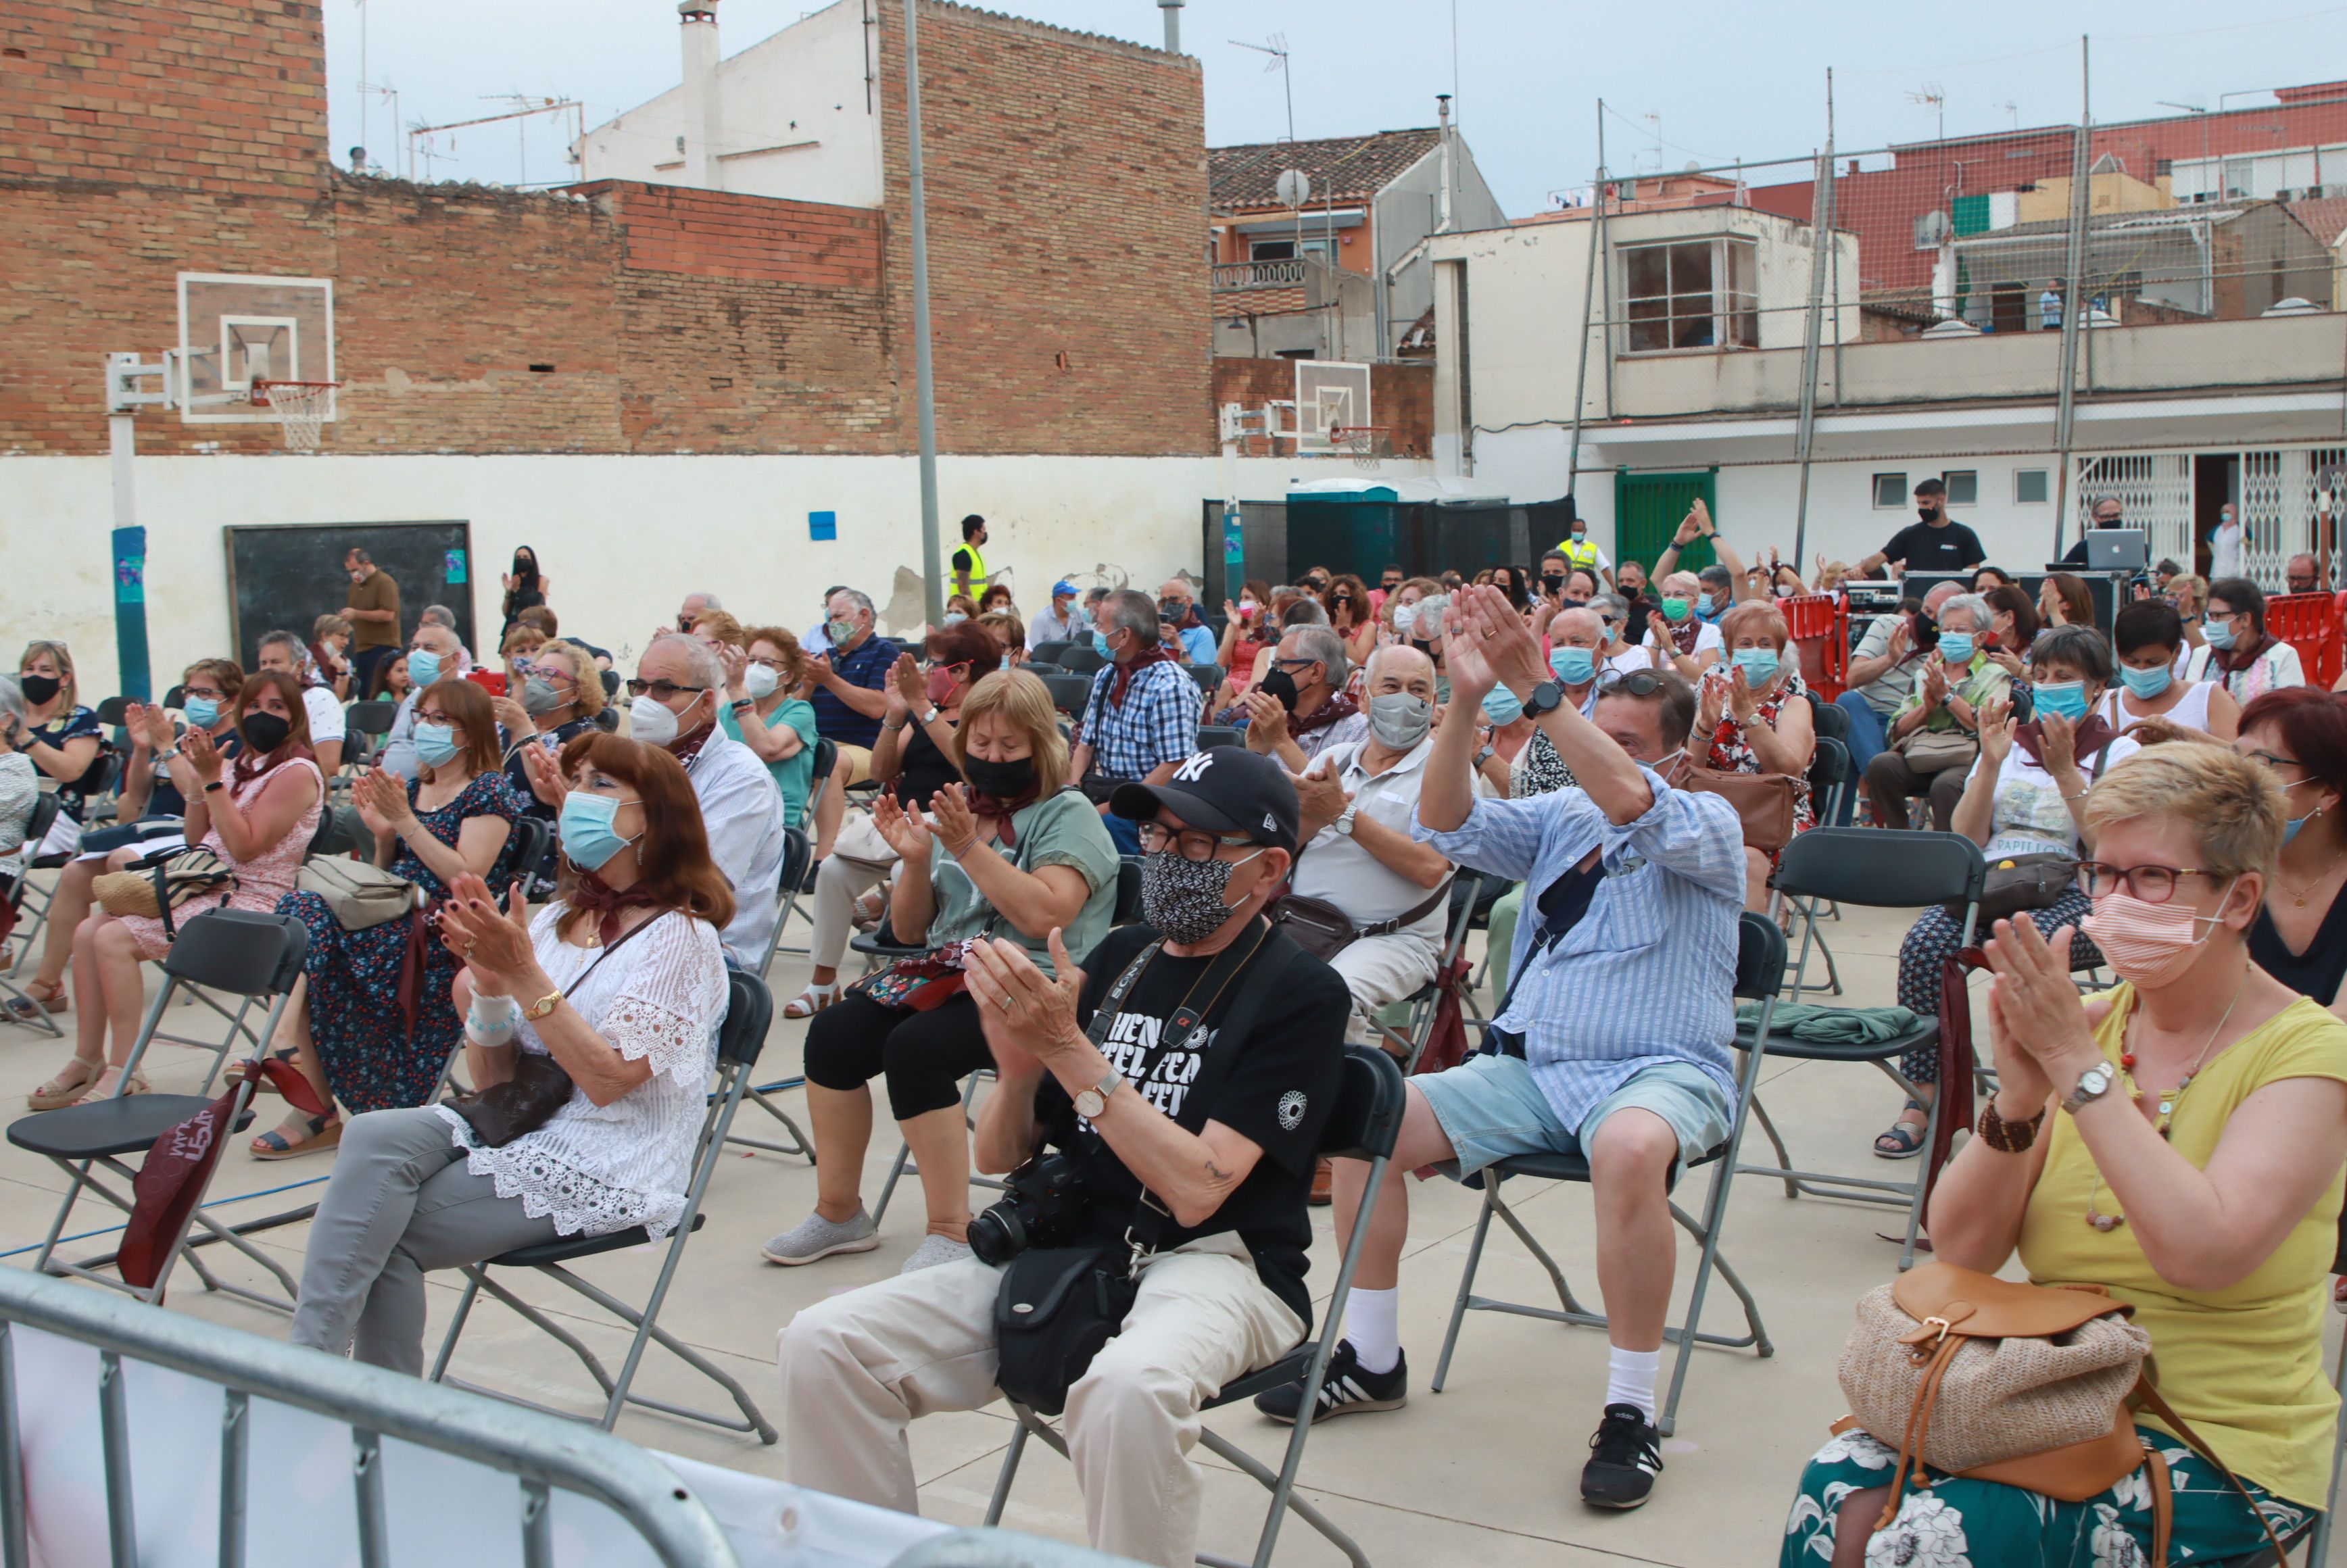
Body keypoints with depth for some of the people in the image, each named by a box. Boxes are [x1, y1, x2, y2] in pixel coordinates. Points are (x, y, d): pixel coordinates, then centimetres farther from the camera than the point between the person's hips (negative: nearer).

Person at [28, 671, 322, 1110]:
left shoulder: (297, 773, -9)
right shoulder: (241, 766, 17)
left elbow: (245, 846, -19)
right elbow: (196, 840, 13)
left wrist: (213, 779, -18)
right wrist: (198, 784, -1)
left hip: (249, 901, -9)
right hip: (209, 888, 9)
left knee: (114, 939, -20)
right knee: (88, 931, -4)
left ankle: (123, 1074, -16)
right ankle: (88, 1061, 0)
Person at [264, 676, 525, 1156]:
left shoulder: (489, 791, -1)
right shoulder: (412, 787, 21)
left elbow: (466, 877, -12)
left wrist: (405, 821, -15)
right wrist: (382, 833, 3)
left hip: (445, 936, -7)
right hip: (393, 921, 7)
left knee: (309, 922, -25)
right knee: (302, 911, -23)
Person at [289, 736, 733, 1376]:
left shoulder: (679, 937, -7)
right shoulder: (553, 922, 14)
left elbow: (607, 1079, -17)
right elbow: (493, 1082, 10)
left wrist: (523, 973, -20)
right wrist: (488, 986, -8)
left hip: (606, 1173, -6)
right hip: (517, 1131, 6)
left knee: (379, 1232, -22)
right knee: (377, 1137, -23)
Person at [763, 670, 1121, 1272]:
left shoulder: (1067, 813, -2)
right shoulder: (955, 811, 17)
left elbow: (1044, 916, -19)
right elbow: (908, 930, 17)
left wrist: (969, 847, -20)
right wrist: (916, 861, -2)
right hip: (946, 977, 7)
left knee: (915, 1046, -31)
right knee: (833, 1032, -16)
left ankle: (951, 1233, -22)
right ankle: (838, 1212, -3)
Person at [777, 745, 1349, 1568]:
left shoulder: (1300, 993, -5)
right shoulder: (1116, 958, 13)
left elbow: (1196, 1190, -16)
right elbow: (998, 1156, 13)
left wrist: (1069, 1049, -19)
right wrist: (1018, 1067, -9)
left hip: (1213, 1263, -6)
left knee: (1128, 1388, -40)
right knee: (822, 1345, -13)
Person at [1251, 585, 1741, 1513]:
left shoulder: (1707, 826, -2)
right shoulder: (1560, 817, 13)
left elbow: (1632, 805, -25)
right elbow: (1448, 827, -2)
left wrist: (1535, 690, -29)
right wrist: (1467, 702, -15)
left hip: (1658, 1073, -6)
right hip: (1528, 1069, 6)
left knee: (1630, 1148, -40)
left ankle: (1631, 1410, -25)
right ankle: (1371, 1358, 3)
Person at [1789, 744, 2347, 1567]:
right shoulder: (2088, 1020, 5)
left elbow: (2204, 1253, -25)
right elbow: (1961, 1247, -1)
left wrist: (2078, 1066, -22)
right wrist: (2019, 1098, -18)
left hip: (2213, 1445, -4)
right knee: (1841, 1488, -23)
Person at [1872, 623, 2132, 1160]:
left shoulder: (2119, 753, 11)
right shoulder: (2011, 743, 20)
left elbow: (2111, 850, -5)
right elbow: (1965, 841, 9)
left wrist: (2064, 771, -9)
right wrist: (1991, 763, 0)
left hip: (2074, 895, -3)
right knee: (1923, 945, -29)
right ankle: (1922, 1098, -21)